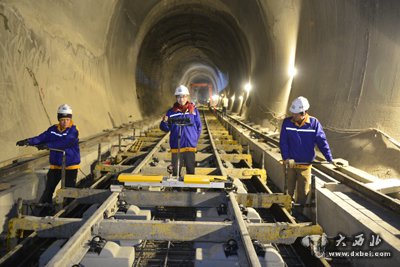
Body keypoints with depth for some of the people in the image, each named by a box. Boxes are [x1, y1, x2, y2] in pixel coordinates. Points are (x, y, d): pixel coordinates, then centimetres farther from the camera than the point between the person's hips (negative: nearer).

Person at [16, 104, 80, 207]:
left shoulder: (74, 130, -13)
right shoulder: (53, 129, 2)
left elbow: (65, 143, -27)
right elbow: (41, 138, -8)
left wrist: (47, 145, -34)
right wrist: (28, 141, -26)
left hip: (70, 166, -4)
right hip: (55, 165, 4)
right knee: (48, 189, 9)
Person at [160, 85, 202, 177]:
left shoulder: (194, 110, 1)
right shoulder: (171, 111, 1)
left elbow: (199, 127, 6)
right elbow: (166, 128, 2)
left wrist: (194, 139, 0)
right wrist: (164, 122, -18)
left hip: (190, 146, 0)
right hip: (176, 146, 0)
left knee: (191, 170, 10)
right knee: (176, 171, 8)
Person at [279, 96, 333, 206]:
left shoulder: (314, 123, -9)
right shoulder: (287, 122, -7)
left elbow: (322, 142, -6)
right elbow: (283, 142, -7)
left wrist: (330, 159, -8)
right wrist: (286, 158, -17)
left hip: (305, 165, 0)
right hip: (290, 163, 1)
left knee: (303, 192, 9)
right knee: (288, 190, 11)